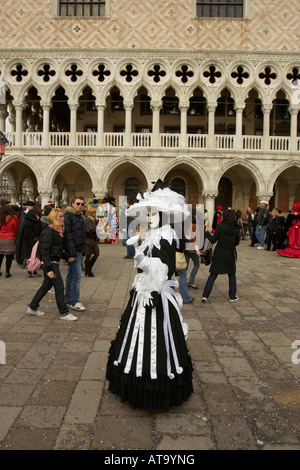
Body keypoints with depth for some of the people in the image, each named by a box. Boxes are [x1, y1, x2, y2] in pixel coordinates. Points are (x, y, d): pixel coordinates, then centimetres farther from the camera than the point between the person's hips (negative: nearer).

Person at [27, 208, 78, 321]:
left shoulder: (58, 230, 10)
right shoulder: (48, 231, -18)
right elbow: (45, 251, -21)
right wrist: (49, 269, -24)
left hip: (54, 262, 10)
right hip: (50, 263, -10)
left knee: (47, 285, 18)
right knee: (59, 286, -4)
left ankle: (32, 307, 31)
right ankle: (64, 313, 7)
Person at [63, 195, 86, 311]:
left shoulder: (80, 217, 17)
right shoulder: (68, 216, -11)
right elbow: (67, 235, -18)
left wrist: (83, 250, 17)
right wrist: (72, 253, -22)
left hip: (79, 250, 9)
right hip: (73, 251, -9)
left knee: (71, 275, 14)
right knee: (77, 275, -8)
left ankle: (69, 300, 22)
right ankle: (74, 302, 1)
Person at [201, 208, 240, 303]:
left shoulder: (220, 226, -15)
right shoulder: (236, 229, -5)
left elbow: (213, 240, -10)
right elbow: (237, 242, 5)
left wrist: (206, 233, 2)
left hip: (219, 254, -2)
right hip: (230, 255, 2)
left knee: (213, 275, 5)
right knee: (232, 275, 19)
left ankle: (205, 296, 1)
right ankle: (232, 296, 23)